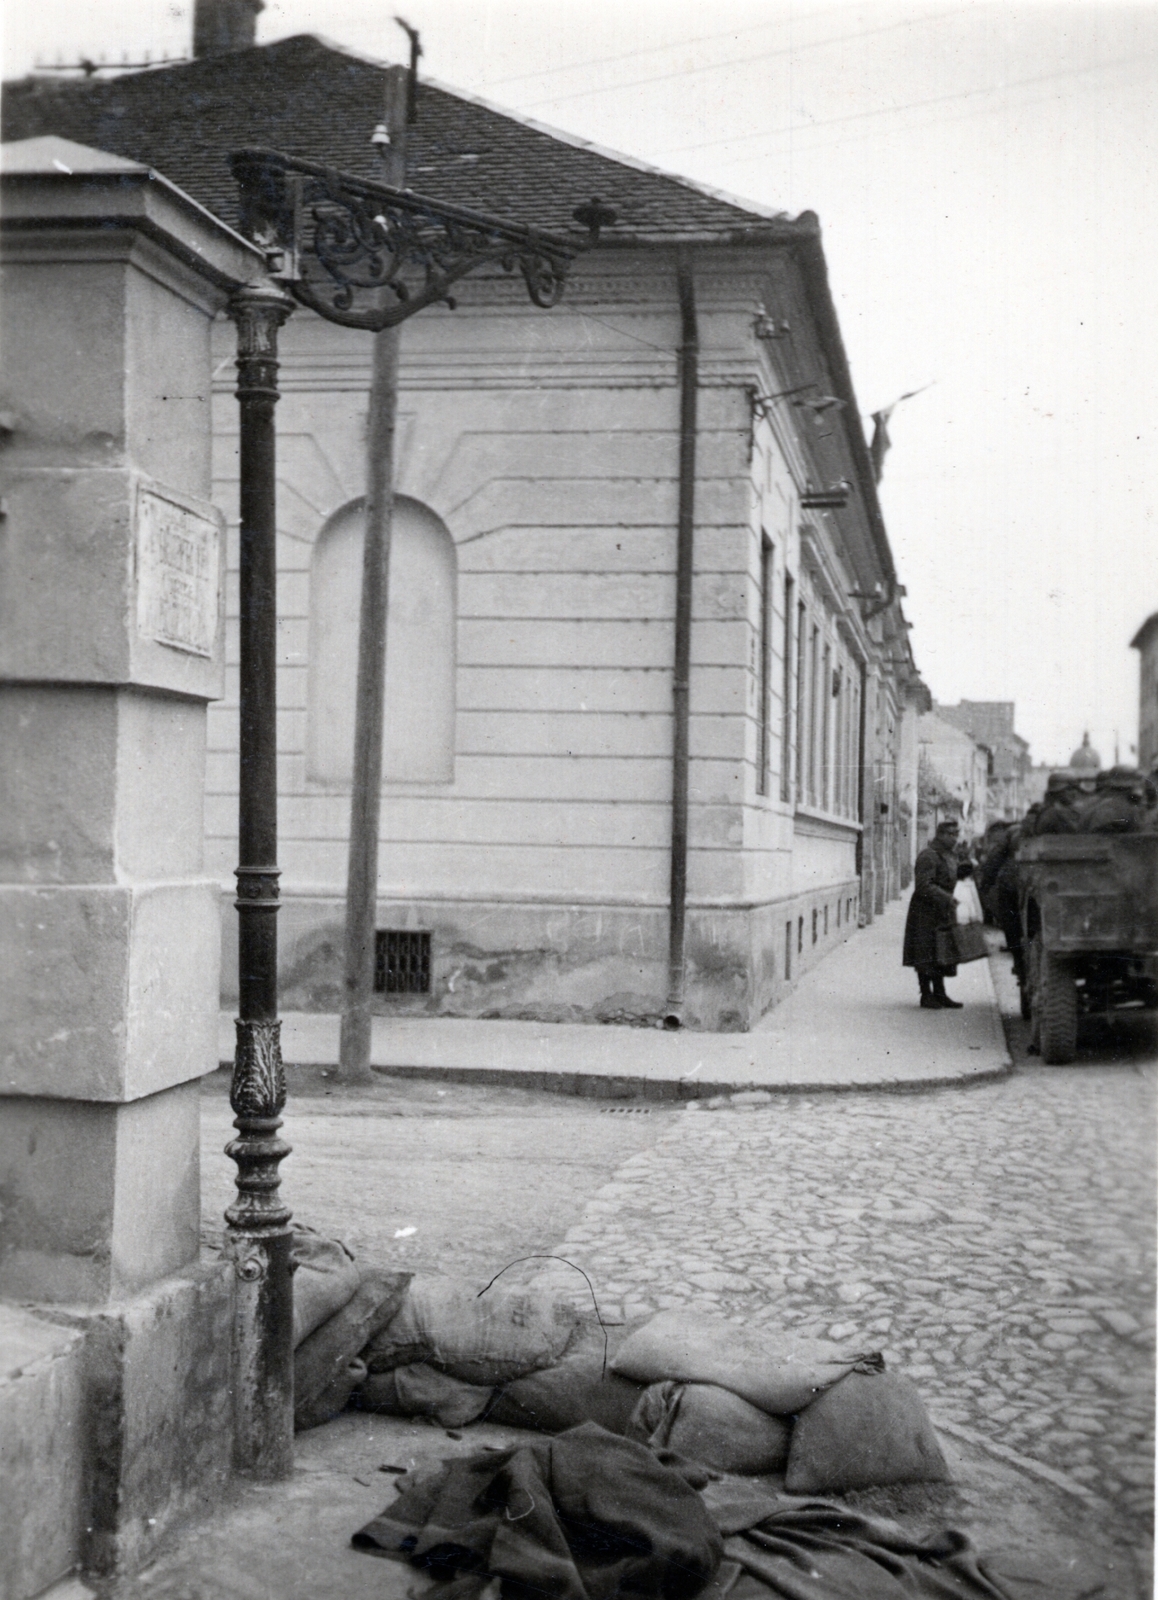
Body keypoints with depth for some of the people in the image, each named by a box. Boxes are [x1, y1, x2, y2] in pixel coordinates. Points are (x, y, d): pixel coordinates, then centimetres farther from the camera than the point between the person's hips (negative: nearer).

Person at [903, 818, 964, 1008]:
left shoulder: (950, 855, 15)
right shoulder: (928, 856, -16)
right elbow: (924, 886, -23)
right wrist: (946, 899, -26)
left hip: (942, 913, 9)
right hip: (926, 913, -9)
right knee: (926, 956, -4)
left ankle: (939, 994, 17)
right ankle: (926, 996, 1)